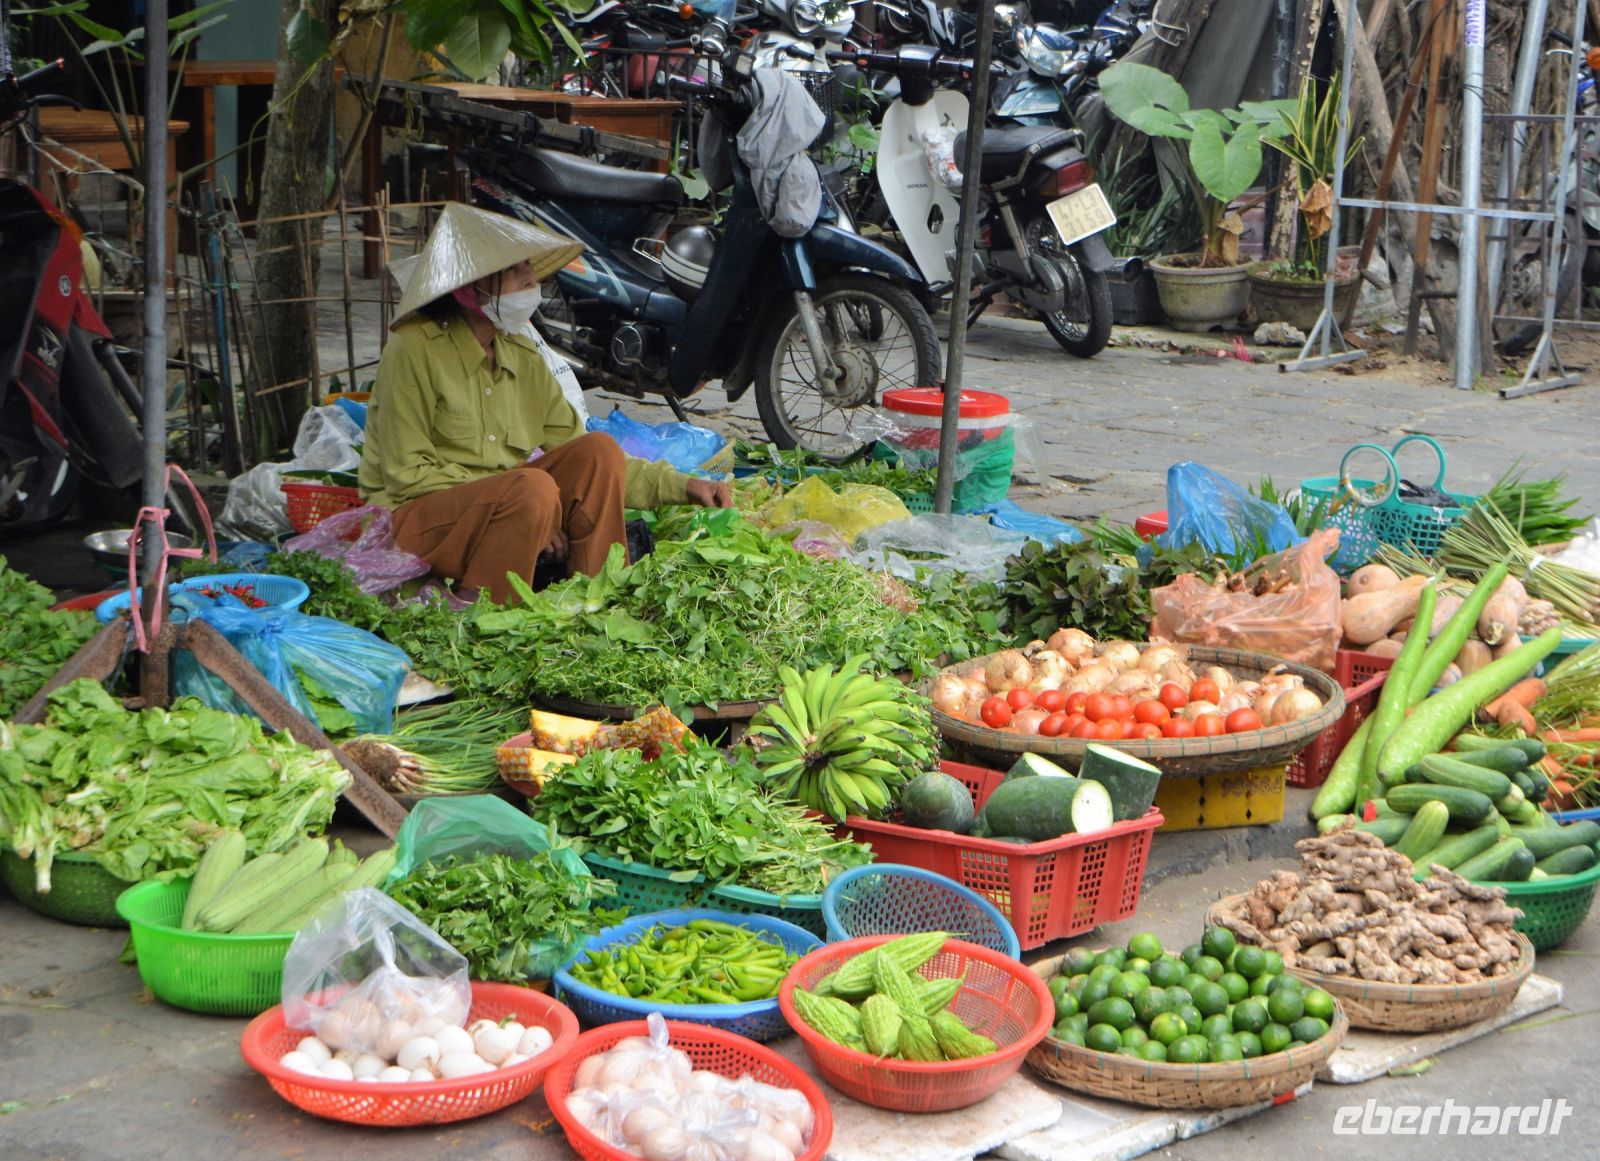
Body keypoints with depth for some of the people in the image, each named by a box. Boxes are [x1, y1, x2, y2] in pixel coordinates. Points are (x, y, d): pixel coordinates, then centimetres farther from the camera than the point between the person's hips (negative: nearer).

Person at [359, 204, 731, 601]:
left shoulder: (523, 357, 9)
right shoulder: (414, 349, -13)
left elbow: (590, 463, 10)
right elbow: (406, 473, -16)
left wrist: (679, 485, -3)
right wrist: (529, 511, -21)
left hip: (497, 505, 7)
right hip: (410, 517, -7)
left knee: (599, 449, -12)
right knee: (533, 488, -32)